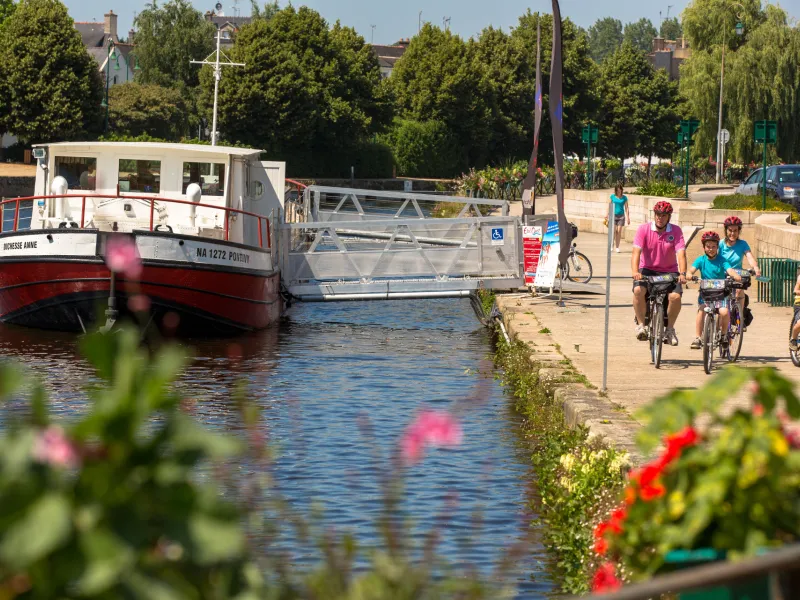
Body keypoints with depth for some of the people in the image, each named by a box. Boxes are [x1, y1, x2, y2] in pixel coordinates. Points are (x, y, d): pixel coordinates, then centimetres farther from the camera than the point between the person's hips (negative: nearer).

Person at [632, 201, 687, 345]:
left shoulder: (676, 231, -7)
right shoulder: (644, 229, -8)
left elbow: (681, 253, -18)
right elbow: (636, 251, -19)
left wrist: (682, 274, -36)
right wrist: (635, 272, -37)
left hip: (669, 271, 0)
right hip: (647, 269, 0)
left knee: (675, 296, -25)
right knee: (638, 290, -30)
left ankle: (670, 328, -3)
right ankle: (641, 325, -14)